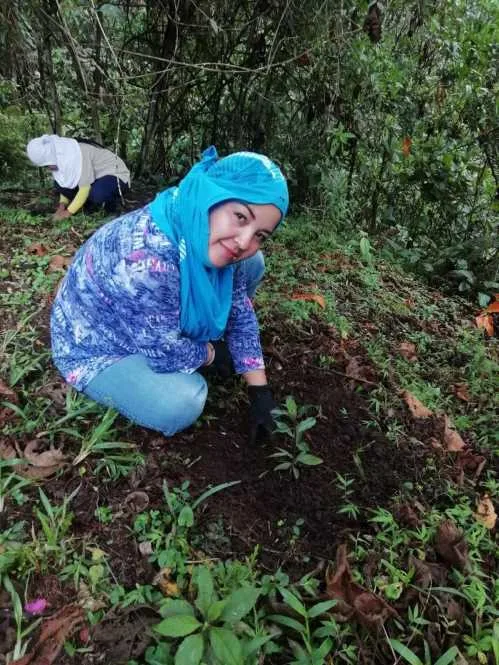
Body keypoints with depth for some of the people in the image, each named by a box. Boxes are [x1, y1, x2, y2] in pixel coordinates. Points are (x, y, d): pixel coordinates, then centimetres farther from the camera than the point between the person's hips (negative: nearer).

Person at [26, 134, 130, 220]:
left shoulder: (78, 153, -29)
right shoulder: (61, 155, -4)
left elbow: (85, 188, -29)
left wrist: (68, 212, -25)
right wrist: (62, 205, -10)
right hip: (97, 178, 8)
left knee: (96, 193, -40)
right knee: (59, 184, -9)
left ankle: (111, 201, -6)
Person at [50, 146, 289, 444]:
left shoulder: (215, 246, -15)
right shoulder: (147, 257, -40)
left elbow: (241, 315, -5)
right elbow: (166, 353, -30)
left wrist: (260, 391, -7)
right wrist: (212, 353, -11)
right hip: (98, 346, -7)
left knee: (251, 264, -2)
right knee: (181, 403, -35)